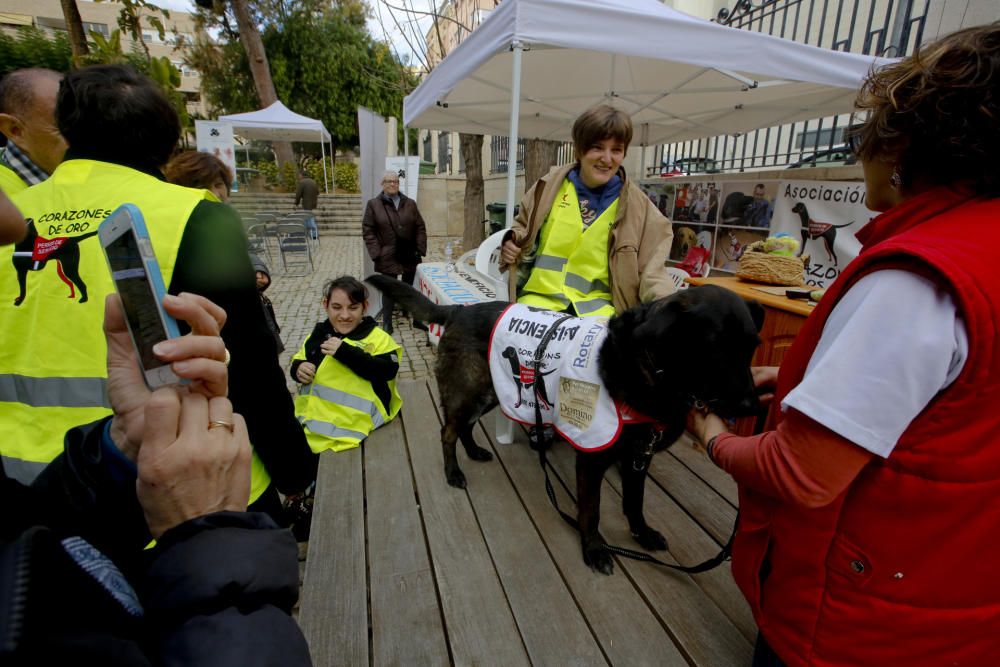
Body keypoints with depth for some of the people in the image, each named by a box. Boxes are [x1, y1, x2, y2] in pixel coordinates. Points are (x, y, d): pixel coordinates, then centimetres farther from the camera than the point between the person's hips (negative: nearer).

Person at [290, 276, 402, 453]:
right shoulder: (319, 333, 17)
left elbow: (388, 371, -15)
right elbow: (298, 361, 27)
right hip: (308, 415, 6)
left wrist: (345, 352, -20)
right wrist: (299, 369, 1)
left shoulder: (377, 338, -1)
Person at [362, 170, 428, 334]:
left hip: (410, 256, 2)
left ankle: (417, 319, 25)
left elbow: (420, 227, 6)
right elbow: (368, 230, -3)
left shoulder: (410, 203, 7)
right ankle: (387, 323, 18)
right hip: (387, 257, -2)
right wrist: (376, 253, -12)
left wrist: (420, 249, -3)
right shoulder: (373, 204, -1)